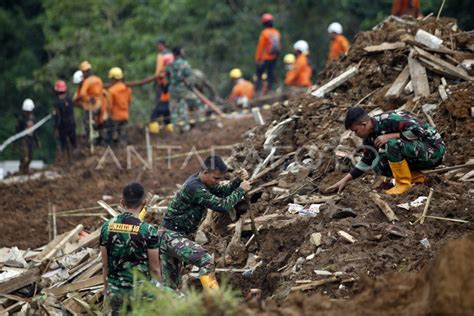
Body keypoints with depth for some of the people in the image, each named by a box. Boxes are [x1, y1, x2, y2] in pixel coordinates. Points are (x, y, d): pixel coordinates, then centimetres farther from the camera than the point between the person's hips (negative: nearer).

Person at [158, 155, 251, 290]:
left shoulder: (199, 181, 9)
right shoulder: (194, 187, -21)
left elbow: (222, 192, 13)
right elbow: (222, 206, -23)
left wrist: (238, 180, -3)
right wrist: (241, 190, -11)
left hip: (169, 235, 11)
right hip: (171, 235, -11)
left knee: (170, 285, 11)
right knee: (205, 260, -24)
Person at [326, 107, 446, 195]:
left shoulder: (389, 120, -24)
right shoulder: (370, 135, 3)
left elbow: (418, 130, -31)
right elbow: (367, 161, 15)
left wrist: (389, 136, -27)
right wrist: (345, 180, 10)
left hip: (433, 148, -9)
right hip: (418, 151, 9)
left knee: (392, 144, -30)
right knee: (379, 166, -4)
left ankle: (403, 183, -14)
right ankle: (416, 177, 7)